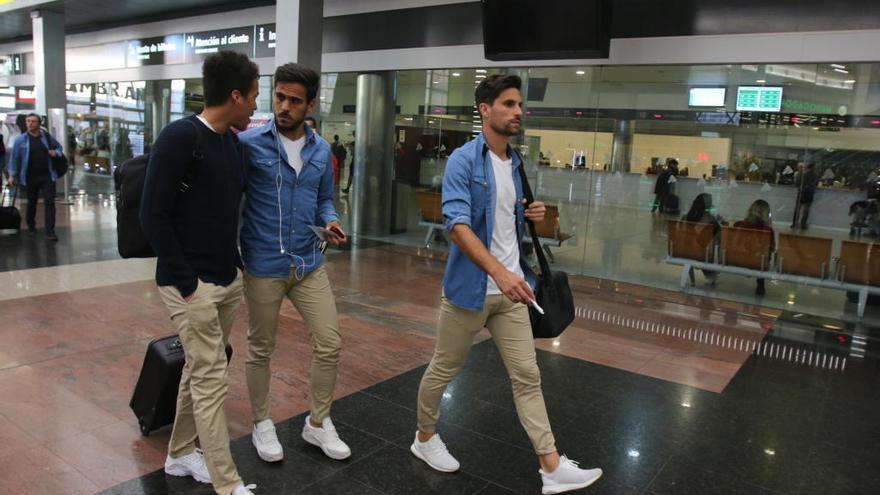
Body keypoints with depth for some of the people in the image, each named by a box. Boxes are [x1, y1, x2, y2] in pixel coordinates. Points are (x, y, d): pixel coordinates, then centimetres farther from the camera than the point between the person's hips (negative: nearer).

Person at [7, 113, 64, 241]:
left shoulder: (47, 137, 3)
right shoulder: (20, 139, -2)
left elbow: (59, 147, 19)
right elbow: (14, 158, 0)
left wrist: (56, 152, -5)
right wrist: (12, 174, -3)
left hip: (47, 175, 1)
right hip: (30, 176, -1)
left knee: (49, 202, -6)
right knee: (31, 202, 14)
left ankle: (50, 232, -6)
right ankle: (31, 225, 36)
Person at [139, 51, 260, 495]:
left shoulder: (232, 142, 9)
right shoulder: (180, 137, -16)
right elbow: (153, 216, -17)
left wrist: (233, 263, 12)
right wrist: (186, 281, -17)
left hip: (228, 279, 8)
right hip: (192, 284, -8)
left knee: (199, 372, 18)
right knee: (211, 380, -2)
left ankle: (180, 454, 35)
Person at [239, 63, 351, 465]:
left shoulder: (321, 150, 5)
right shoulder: (250, 143, -9)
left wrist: (331, 222, -6)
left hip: (309, 263, 4)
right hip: (263, 264, -4)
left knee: (329, 342, 5)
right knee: (261, 348, 11)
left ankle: (318, 423, 25)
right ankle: (262, 424, 32)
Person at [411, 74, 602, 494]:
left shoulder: (515, 163, 9)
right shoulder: (463, 160, -13)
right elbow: (457, 224, -25)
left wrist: (530, 214, -1)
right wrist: (500, 272, -37)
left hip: (510, 289, 6)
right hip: (471, 288, -6)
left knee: (527, 377, 7)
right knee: (443, 370, 12)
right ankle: (425, 437, 35)